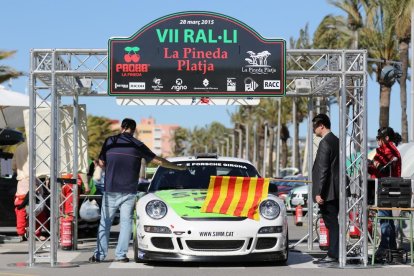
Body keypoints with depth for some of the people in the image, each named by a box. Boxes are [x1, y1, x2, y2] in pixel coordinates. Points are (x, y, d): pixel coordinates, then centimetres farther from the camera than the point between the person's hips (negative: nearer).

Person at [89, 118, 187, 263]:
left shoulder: (110, 141, 1)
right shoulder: (137, 145, 1)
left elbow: (101, 162, 9)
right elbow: (159, 161, 4)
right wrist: (179, 167, 15)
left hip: (110, 190, 0)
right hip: (129, 191, 0)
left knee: (105, 223, 6)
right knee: (126, 222, 7)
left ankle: (99, 255, 5)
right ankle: (121, 254, 4)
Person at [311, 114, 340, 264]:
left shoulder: (325, 143, -14)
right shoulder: (336, 141, 15)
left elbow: (323, 170, -19)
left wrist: (319, 192, -19)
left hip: (327, 191, -9)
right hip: (336, 191, 9)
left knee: (332, 223, -6)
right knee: (332, 223, 12)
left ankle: (333, 255, -3)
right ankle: (333, 254, 16)